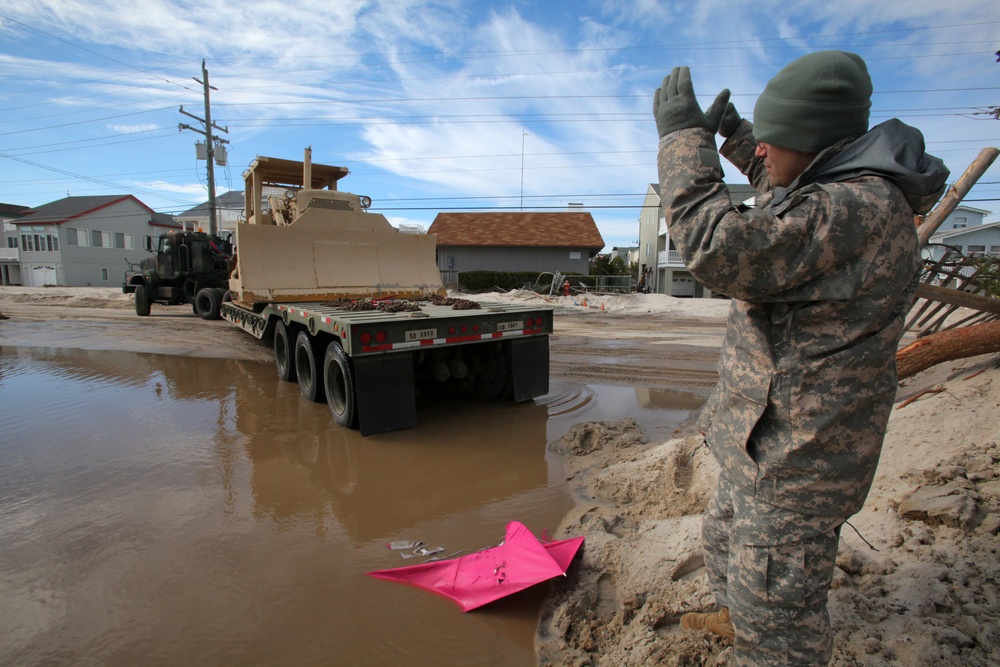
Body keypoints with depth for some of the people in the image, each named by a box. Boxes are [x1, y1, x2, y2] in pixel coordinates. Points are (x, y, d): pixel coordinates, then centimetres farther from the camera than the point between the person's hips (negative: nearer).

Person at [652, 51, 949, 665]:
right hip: (771, 434, 11)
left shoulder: (859, 209, -27)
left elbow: (719, 249, -37)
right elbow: (784, 198, 29)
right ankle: (736, 616, 57)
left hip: (795, 458, -11)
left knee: (777, 617, 8)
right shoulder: (852, 192, 7)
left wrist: (683, 133, -26)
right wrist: (731, 135, 22)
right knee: (727, 537, 32)